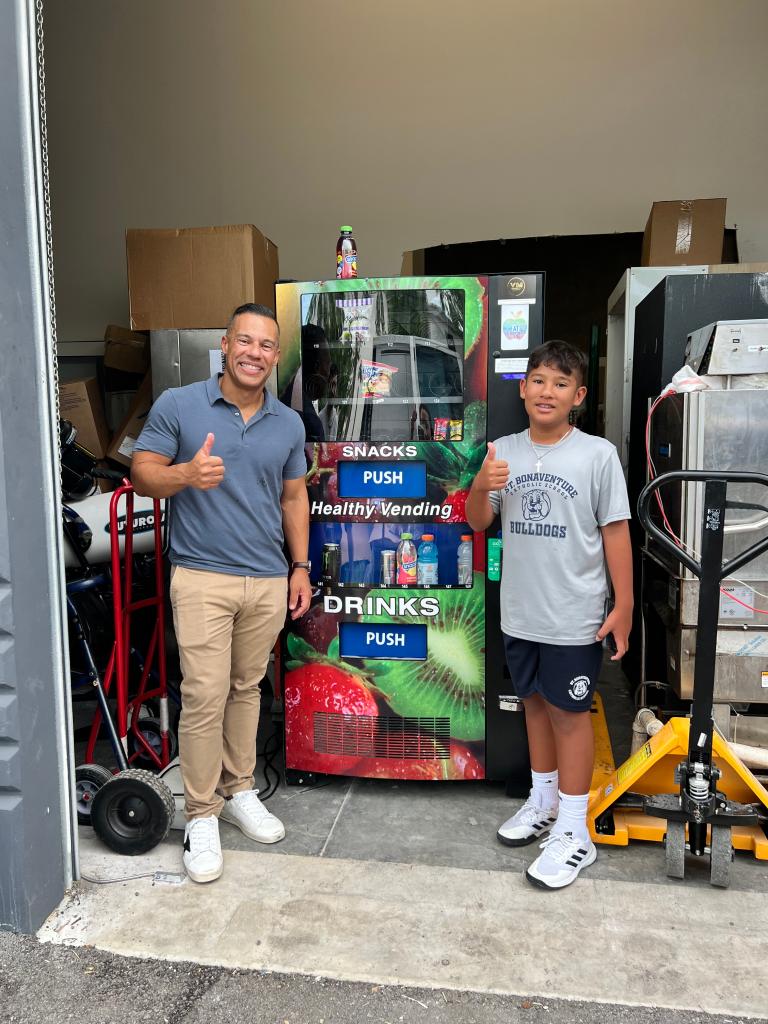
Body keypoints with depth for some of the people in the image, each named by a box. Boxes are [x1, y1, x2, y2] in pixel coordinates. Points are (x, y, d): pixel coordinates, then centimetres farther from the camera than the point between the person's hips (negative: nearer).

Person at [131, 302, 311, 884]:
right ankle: (202, 815, 13)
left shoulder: (289, 423, 8)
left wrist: (301, 566, 8)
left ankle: (239, 792, 31)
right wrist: (186, 474, -24)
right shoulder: (177, 406, -3)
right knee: (205, 695, -4)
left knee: (247, 690, 14)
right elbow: (141, 473, -2)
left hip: (269, 581, 4)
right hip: (202, 578, -3)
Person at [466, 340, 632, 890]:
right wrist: (480, 487, -16)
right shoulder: (506, 451, 2)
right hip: (520, 612, 5)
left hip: (574, 615, -4)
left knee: (570, 712, 6)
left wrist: (624, 605, -7)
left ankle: (575, 831, 20)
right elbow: (478, 523, 5)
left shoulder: (598, 454, -10)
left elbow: (615, 532, -7)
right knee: (535, 702, 19)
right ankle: (544, 802, 39)